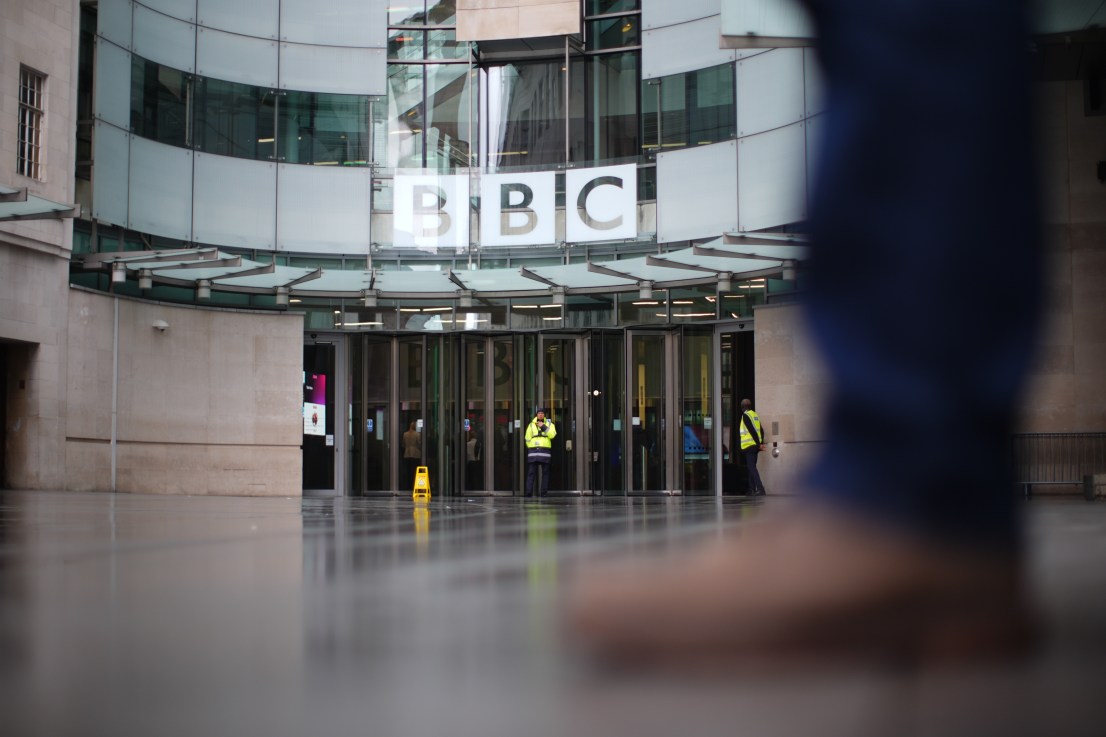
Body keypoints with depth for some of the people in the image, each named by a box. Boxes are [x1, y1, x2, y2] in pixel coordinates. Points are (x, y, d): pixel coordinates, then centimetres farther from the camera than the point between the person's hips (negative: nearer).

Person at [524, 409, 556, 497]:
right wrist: (530, 448, 9)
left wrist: (543, 427, -11)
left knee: (545, 473, 1)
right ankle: (529, 492, -10)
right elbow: (527, 438, 12)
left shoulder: (549, 424, 10)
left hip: (545, 450, 0)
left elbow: (552, 435, -7)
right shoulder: (531, 425, 11)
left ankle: (544, 492, 3)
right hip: (533, 452, 0)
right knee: (531, 472, -6)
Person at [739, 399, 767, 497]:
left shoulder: (745, 416, -9)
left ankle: (760, 489, -23)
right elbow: (761, 431, 11)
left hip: (749, 445, -8)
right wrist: (761, 443, 7)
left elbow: (752, 431, -16)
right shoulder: (755, 415, 15)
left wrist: (758, 444, -13)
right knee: (751, 467, 17)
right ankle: (752, 489, 19)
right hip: (755, 446, 8)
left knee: (751, 467, -11)